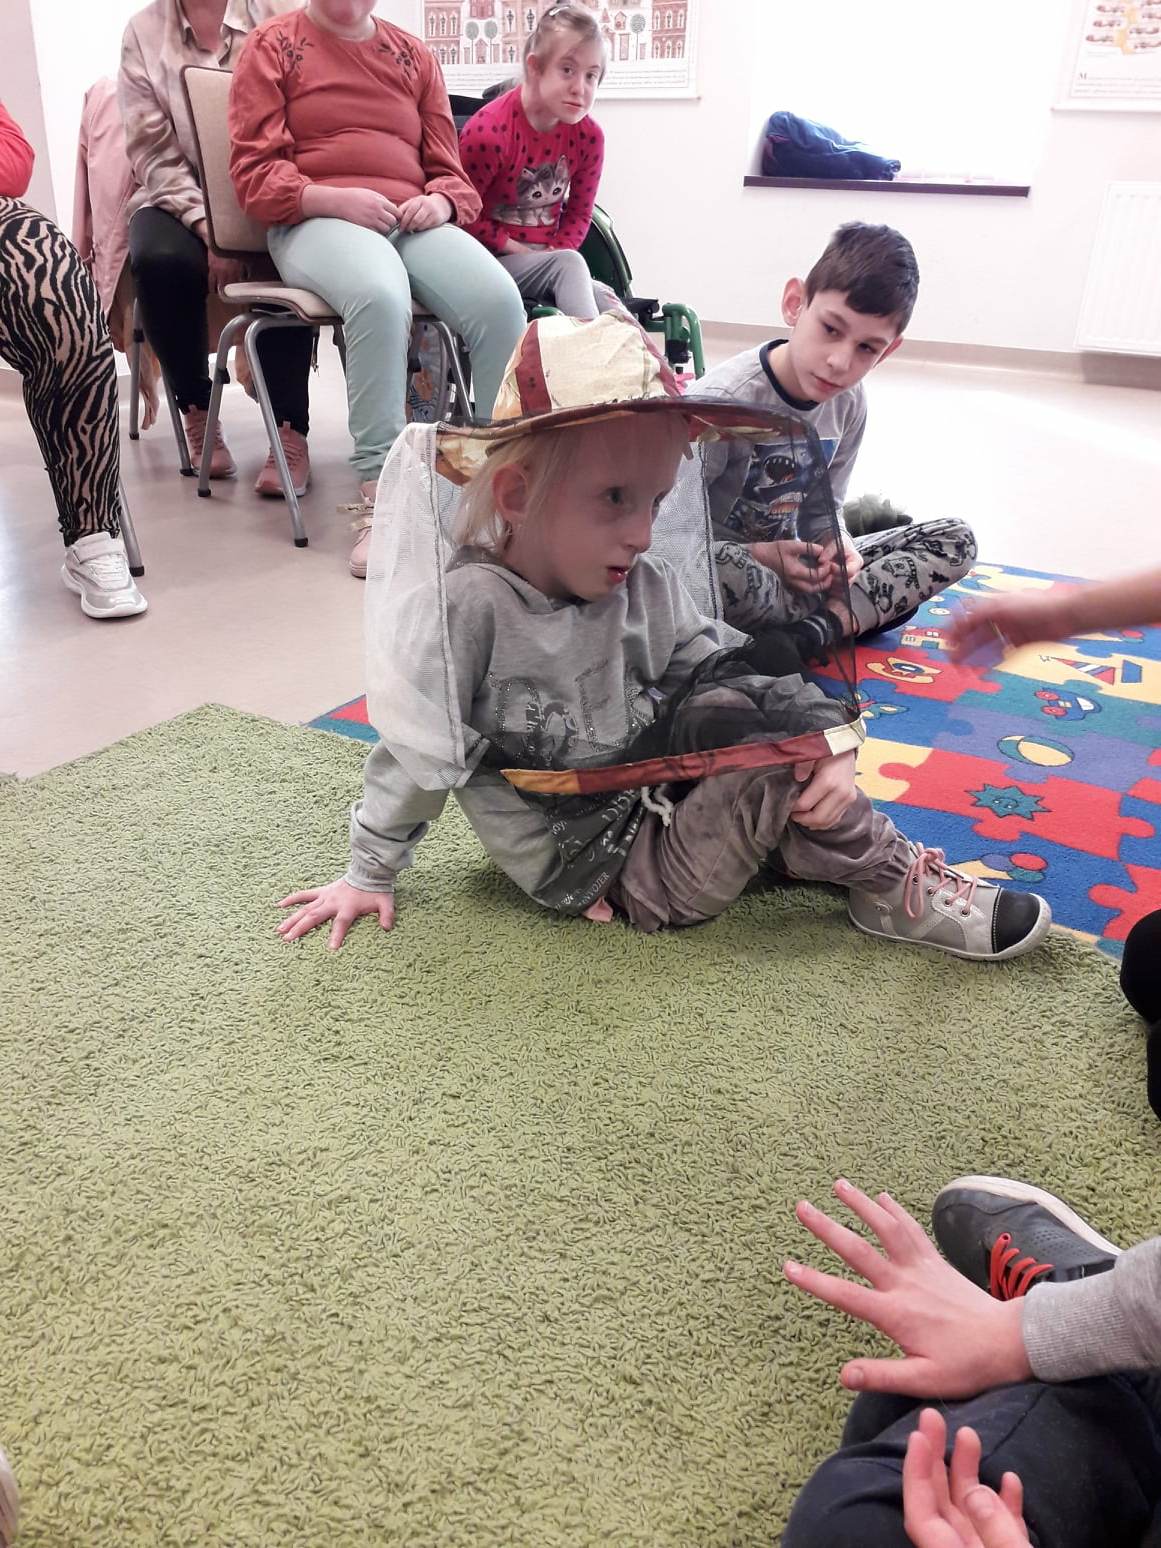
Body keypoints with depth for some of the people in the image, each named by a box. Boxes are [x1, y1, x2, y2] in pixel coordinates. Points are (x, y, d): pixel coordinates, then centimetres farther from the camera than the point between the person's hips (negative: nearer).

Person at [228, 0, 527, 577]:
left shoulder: (414, 56, 22)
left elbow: (450, 174, 22)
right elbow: (253, 173, 3)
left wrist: (441, 202, -3)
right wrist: (334, 199, -13)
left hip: (412, 222, 3)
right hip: (316, 222, -3)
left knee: (499, 299, -29)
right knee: (381, 295, -39)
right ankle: (378, 497, -38)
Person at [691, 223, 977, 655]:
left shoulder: (849, 402, -2)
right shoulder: (726, 398, -22)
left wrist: (838, 543, -13)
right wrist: (760, 555, -28)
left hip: (797, 566, 7)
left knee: (956, 540, 0)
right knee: (725, 569, -44)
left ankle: (812, 629, -19)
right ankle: (853, 617, -14)